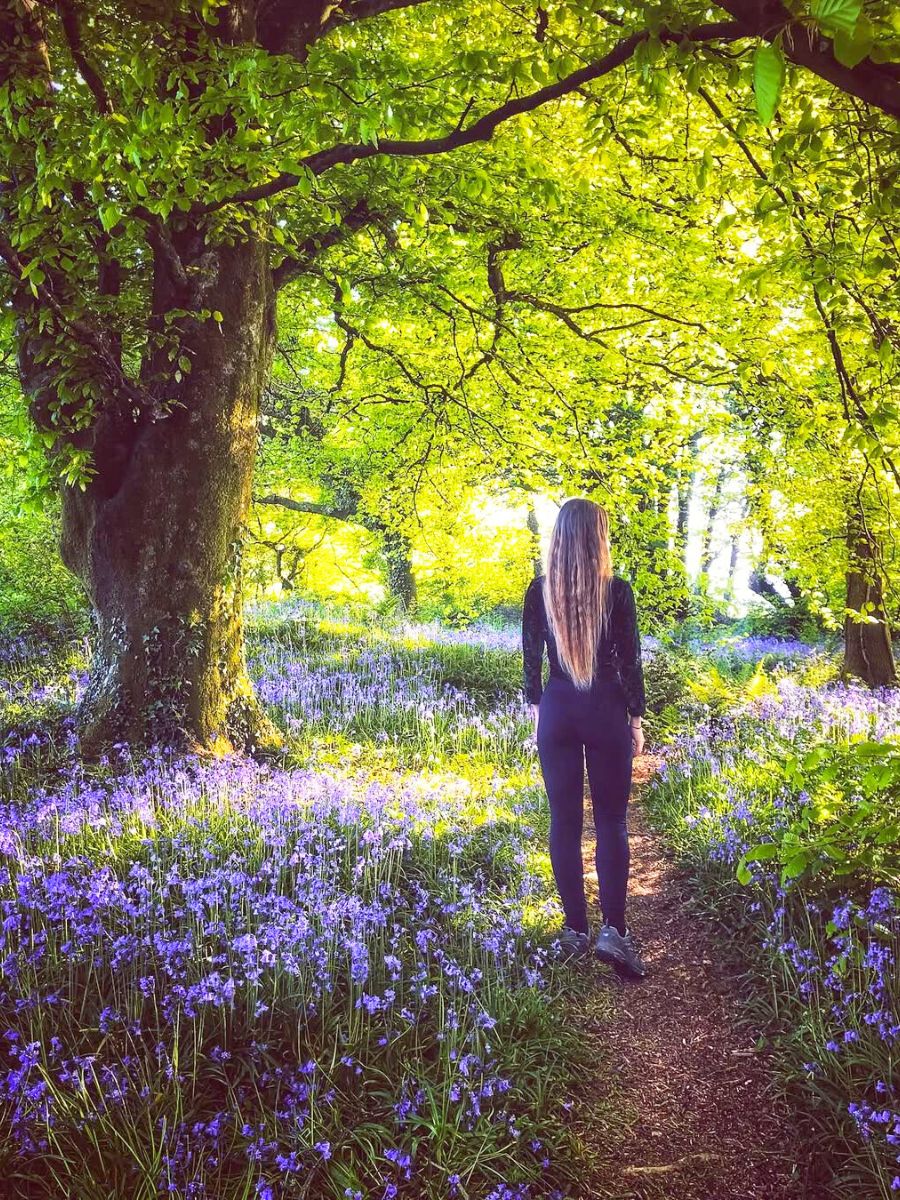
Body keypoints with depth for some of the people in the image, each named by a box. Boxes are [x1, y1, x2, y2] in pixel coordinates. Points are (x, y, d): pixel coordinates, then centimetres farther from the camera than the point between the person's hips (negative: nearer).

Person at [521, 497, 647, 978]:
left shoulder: (539, 591, -3)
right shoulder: (617, 590, -9)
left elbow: (531, 659, 3)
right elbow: (630, 661, -5)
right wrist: (636, 720, 6)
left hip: (556, 709, 2)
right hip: (606, 709, -1)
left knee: (564, 821, 9)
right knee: (612, 821, 8)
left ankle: (576, 930, 15)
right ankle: (613, 930, 1)